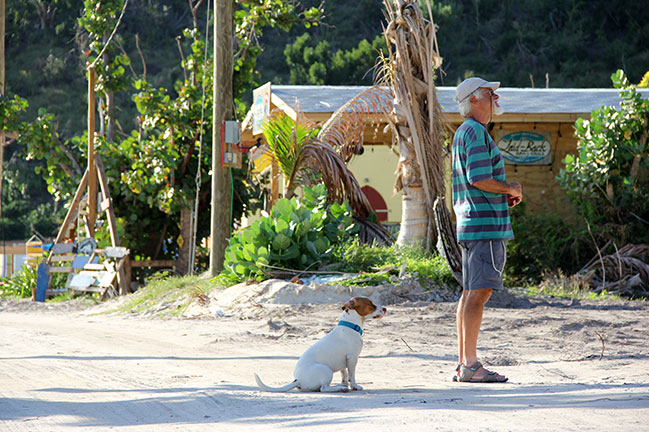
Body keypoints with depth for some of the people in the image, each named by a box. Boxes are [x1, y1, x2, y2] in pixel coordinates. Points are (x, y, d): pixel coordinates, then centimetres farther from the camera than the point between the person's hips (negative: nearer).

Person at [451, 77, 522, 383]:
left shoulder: (463, 133, 21)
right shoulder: (476, 132, -12)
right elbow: (479, 179, -22)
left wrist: (506, 193, 15)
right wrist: (510, 189, -7)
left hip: (471, 226, 11)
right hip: (486, 223, -11)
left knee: (471, 293, 10)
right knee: (479, 292, -11)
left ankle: (464, 364, 11)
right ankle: (471, 366, -12)